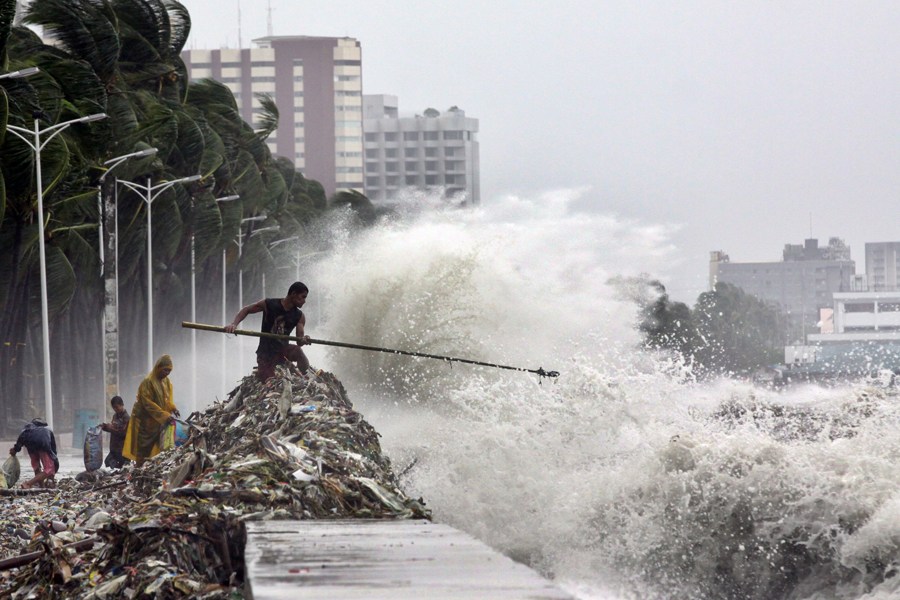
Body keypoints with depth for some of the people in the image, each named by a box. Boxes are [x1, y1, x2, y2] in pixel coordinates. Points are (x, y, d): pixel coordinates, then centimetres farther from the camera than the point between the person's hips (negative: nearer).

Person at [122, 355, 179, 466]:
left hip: (159, 423, 6)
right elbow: (148, 404, -20)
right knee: (144, 450, -5)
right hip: (146, 420, -6)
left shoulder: (167, 382, 9)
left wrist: (173, 409, -9)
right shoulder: (148, 382, -15)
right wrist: (164, 415, -27)